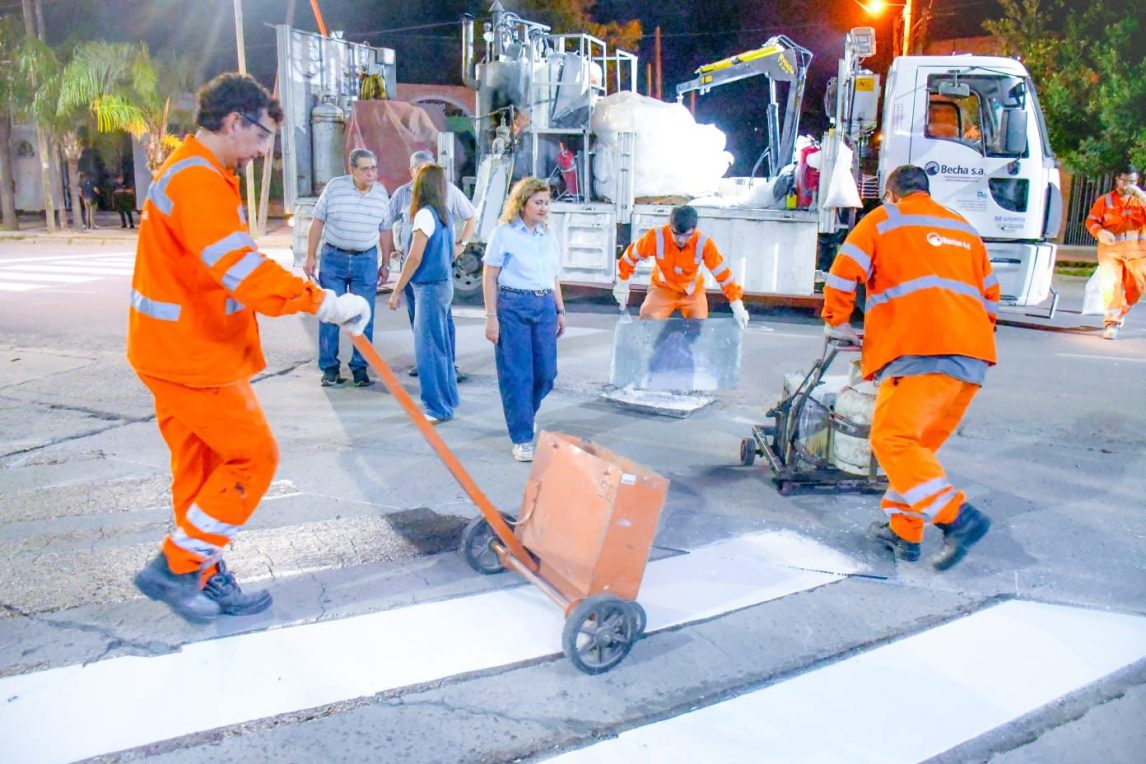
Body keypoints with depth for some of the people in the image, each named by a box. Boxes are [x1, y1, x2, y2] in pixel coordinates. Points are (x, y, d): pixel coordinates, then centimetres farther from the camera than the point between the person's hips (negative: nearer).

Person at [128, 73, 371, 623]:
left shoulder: (195, 173, 17)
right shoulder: (197, 180, -19)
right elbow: (240, 268, -32)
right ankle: (176, 566, 7)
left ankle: (206, 579, 25)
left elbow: (225, 267, 18)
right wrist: (323, 303, -31)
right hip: (192, 356, -11)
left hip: (182, 350, 11)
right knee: (253, 458, -3)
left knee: (202, 466, 14)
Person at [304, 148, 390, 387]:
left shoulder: (381, 193, 3)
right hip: (333, 258, -1)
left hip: (366, 261, 2)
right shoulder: (334, 187, -4)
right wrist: (311, 256, -1)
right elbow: (318, 222, 1)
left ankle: (360, 367, 12)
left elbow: (384, 230, 11)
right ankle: (330, 368, 9)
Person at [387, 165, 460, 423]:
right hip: (444, 285, 8)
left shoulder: (425, 215, -15)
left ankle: (439, 408, 4)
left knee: (429, 348, -2)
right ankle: (447, 397, 28)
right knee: (440, 345, 17)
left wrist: (396, 291, -12)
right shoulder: (446, 214, 7)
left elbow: (415, 258, -17)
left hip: (430, 287, -8)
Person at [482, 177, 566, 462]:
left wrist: (560, 310, 15)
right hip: (512, 307, -5)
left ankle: (524, 414, 35)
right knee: (517, 374, -1)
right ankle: (522, 439, 8)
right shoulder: (504, 233, -3)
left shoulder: (548, 235, 13)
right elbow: (489, 277, -5)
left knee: (546, 372, 6)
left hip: (545, 307, 5)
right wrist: (491, 316, -10)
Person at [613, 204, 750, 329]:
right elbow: (631, 256, -12)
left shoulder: (703, 243, -27)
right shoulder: (656, 237, -28)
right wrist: (622, 285, -5)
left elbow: (722, 272, -22)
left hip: (693, 292, 1)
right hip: (662, 288, -1)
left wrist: (737, 304, -26)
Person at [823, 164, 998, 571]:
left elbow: (844, 271, 3)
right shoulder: (965, 230, 28)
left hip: (922, 349, -7)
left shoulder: (883, 220, 12)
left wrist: (836, 322, 15)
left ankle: (958, 516, -21)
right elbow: (990, 296, 28)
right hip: (974, 355, 7)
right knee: (919, 441, 13)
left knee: (892, 438, -9)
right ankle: (902, 530, 15)